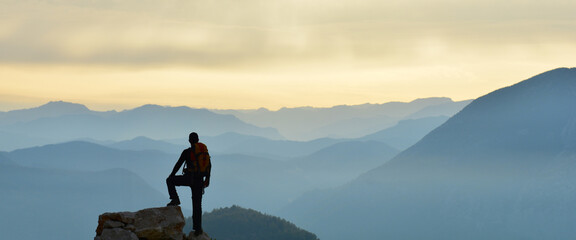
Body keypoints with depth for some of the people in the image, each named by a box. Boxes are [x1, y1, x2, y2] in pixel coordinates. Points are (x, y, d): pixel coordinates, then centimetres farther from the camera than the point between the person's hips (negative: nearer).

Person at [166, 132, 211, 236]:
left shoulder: (187, 152, -7)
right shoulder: (205, 150, 7)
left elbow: (178, 164, -2)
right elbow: (209, 166, 14)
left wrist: (171, 176, 10)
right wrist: (207, 178, 25)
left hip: (189, 178, -4)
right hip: (199, 180, 4)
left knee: (170, 181, 19)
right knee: (197, 204, 9)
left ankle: (175, 199, 6)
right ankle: (198, 228, 5)